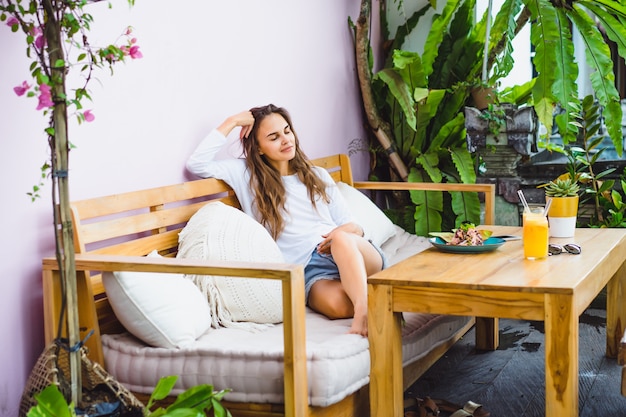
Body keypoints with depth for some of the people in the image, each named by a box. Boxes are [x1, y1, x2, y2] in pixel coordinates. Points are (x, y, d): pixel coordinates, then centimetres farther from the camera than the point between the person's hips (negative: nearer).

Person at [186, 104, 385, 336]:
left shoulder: (318, 176, 23)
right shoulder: (247, 174, 14)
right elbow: (196, 164, 0)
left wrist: (349, 231, -6)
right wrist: (231, 122, 5)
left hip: (358, 256, 4)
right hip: (310, 272, -3)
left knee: (342, 239, -38)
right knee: (337, 304, -41)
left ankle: (364, 311, -43)